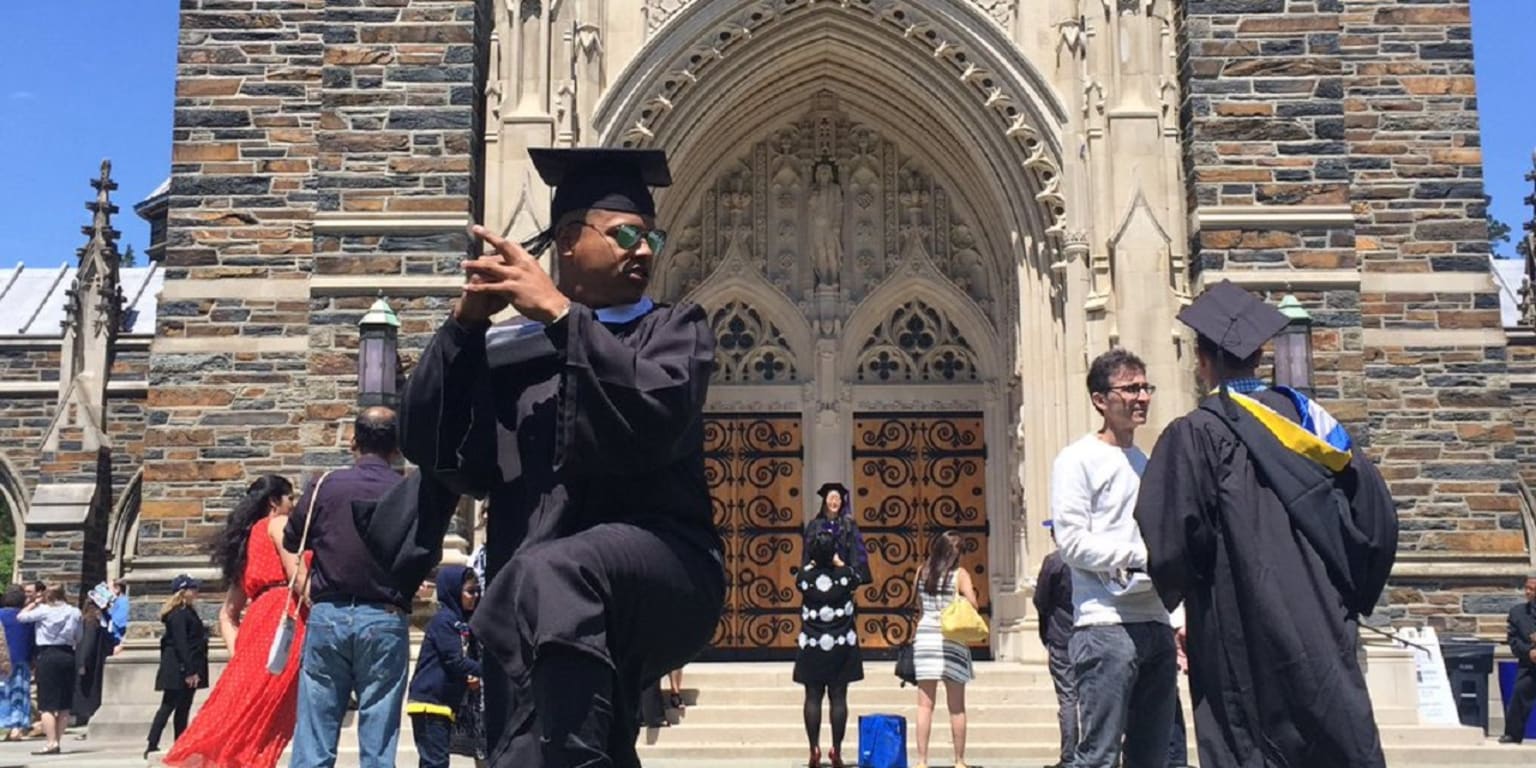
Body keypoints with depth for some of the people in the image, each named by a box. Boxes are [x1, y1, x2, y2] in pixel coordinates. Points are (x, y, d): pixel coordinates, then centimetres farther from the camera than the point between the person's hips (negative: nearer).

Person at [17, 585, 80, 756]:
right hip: (68, 655, 4)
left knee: (47, 705, -4)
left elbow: (21, 617, 7)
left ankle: (51, 743, -12)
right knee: (64, 706, 10)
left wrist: (34, 602, 14)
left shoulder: (43, 610, -3)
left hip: (48, 655, -4)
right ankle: (57, 741, 12)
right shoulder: (74, 612, 7)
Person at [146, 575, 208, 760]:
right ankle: (152, 746, -4)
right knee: (168, 706, -7)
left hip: (185, 670, 9)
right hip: (178, 670, -9)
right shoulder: (179, 614, -14)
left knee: (183, 707, 10)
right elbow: (180, 643, -20)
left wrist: (194, 671, 18)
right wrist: (189, 671, -23)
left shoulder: (187, 612, 16)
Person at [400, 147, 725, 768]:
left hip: (661, 567, -3)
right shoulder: (506, 348, 17)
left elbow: (655, 418, -11)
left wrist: (558, 312, -11)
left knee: (551, 577, -34)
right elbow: (430, 446, 4)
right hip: (531, 606, 4)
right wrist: (466, 323, -4)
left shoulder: (675, 328, 11)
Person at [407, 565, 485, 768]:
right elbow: (454, 661, -18)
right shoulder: (443, 619, -12)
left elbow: (467, 658, 18)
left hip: (446, 703, 9)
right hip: (429, 702, -9)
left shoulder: (462, 623, 15)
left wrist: (473, 676, -4)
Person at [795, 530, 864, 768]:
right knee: (838, 697, 3)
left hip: (812, 647, 0)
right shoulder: (844, 575, -9)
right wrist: (838, 562, 26)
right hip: (841, 647, 0)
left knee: (813, 697, 5)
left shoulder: (805, 577, -8)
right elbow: (857, 580, 14)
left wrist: (816, 561, 27)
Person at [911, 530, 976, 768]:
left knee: (925, 704, 3)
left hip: (925, 637, 2)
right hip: (951, 641, -2)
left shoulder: (922, 572, 4)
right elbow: (972, 605, -12)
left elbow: (918, 605, 9)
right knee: (956, 706, 7)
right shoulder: (960, 574, -6)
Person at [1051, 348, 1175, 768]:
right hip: (1106, 626, -8)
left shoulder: (1146, 462, 20)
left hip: (1156, 624, 8)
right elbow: (1072, 542, -12)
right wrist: (1141, 556, -14)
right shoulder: (1078, 459, -2)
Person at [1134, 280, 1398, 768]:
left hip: (1245, 641, -5)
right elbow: (1378, 517, 6)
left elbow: (1167, 542, -16)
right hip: (1324, 631, 5)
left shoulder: (1194, 436, -11)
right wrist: (1350, 597, 16)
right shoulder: (1306, 417, 5)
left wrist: (1175, 591, 6)